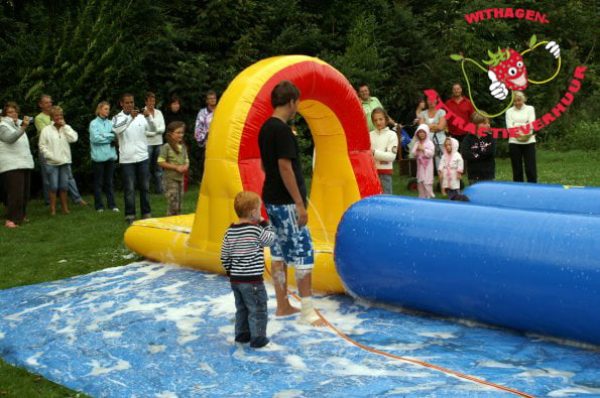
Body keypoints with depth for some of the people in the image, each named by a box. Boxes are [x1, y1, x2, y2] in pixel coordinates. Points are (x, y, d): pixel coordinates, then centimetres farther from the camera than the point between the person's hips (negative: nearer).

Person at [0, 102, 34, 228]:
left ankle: (20, 216, 23)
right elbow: (11, 137, -26)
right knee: (15, 193, -16)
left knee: (25, 193, 10)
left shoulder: (18, 124, 17)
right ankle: (10, 219, -14)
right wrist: (23, 127, -40)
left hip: (25, 163, 8)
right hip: (11, 165, -8)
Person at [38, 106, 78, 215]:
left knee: (64, 186, 8)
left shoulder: (67, 128, 8)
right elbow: (42, 146, -2)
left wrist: (64, 126, -7)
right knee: (53, 186, -3)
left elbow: (73, 138, -9)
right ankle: (53, 208, 5)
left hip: (65, 162, 3)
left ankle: (65, 206, 19)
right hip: (52, 163, -3)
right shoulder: (46, 130, -2)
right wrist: (51, 156, -10)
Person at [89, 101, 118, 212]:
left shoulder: (110, 123, 8)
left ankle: (111, 204, 12)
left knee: (109, 182, 9)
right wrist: (110, 137, -7)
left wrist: (104, 136, -11)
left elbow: (116, 136, 3)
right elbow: (95, 138, -13)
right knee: (98, 182, 4)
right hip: (99, 156, -3)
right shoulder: (94, 123, -3)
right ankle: (99, 205, 10)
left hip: (110, 155, 3)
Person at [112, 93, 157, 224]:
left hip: (142, 157, 2)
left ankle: (146, 213, 19)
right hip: (127, 159, -2)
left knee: (144, 187, 9)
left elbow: (153, 129, -7)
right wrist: (130, 117, -34)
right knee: (129, 188, 1)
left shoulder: (141, 116, 3)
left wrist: (149, 117, -26)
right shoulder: (117, 118, -2)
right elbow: (117, 129, -23)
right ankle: (130, 215, 8)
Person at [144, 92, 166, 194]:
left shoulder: (158, 112, 12)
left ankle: (159, 188, 12)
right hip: (147, 143, -5)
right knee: (147, 166, -4)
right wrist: (157, 131, -8)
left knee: (158, 166, 7)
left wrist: (153, 131, -12)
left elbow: (163, 128, 4)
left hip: (158, 143, 5)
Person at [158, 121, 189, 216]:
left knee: (179, 203, 12)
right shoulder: (166, 147, -10)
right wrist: (176, 167, -16)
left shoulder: (183, 146, 9)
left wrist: (186, 166, -6)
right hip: (170, 179, -7)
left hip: (180, 178, 7)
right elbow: (161, 162, -13)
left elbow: (186, 161, 18)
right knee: (173, 204, -9)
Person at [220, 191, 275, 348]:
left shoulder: (230, 231, 1)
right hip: (252, 280, -7)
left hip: (235, 278, 7)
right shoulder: (256, 230, -17)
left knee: (241, 308, 21)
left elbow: (224, 256, 7)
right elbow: (271, 239, 0)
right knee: (258, 310, 4)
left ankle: (242, 334, 28)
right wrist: (264, 224, 6)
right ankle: (258, 338, 7)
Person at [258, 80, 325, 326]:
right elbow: (285, 168, -22)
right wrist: (299, 204, -19)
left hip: (272, 199, 10)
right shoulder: (282, 130, -18)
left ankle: (282, 306, 20)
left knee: (279, 253, 13)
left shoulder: (266, 128, 11)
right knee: (303, 253, -5)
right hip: (285, 202, -10)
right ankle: (307, 310, -1)